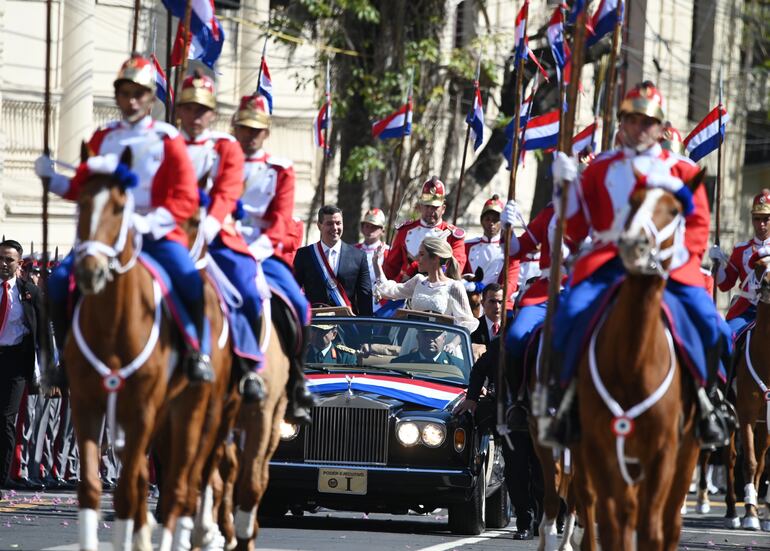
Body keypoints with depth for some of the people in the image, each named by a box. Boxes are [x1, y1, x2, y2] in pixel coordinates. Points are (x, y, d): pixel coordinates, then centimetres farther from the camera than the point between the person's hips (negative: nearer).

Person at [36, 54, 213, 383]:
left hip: (158, 233, -3)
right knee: (59, 281, -16)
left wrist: (151, 221, -22)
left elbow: (186, 199, -7)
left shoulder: (167, 140, 0)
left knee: (190, 280, -30)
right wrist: (52, 178, -4)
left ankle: (199, 353, -13)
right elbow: (81, 188, 15)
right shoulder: (103, 139, 11)